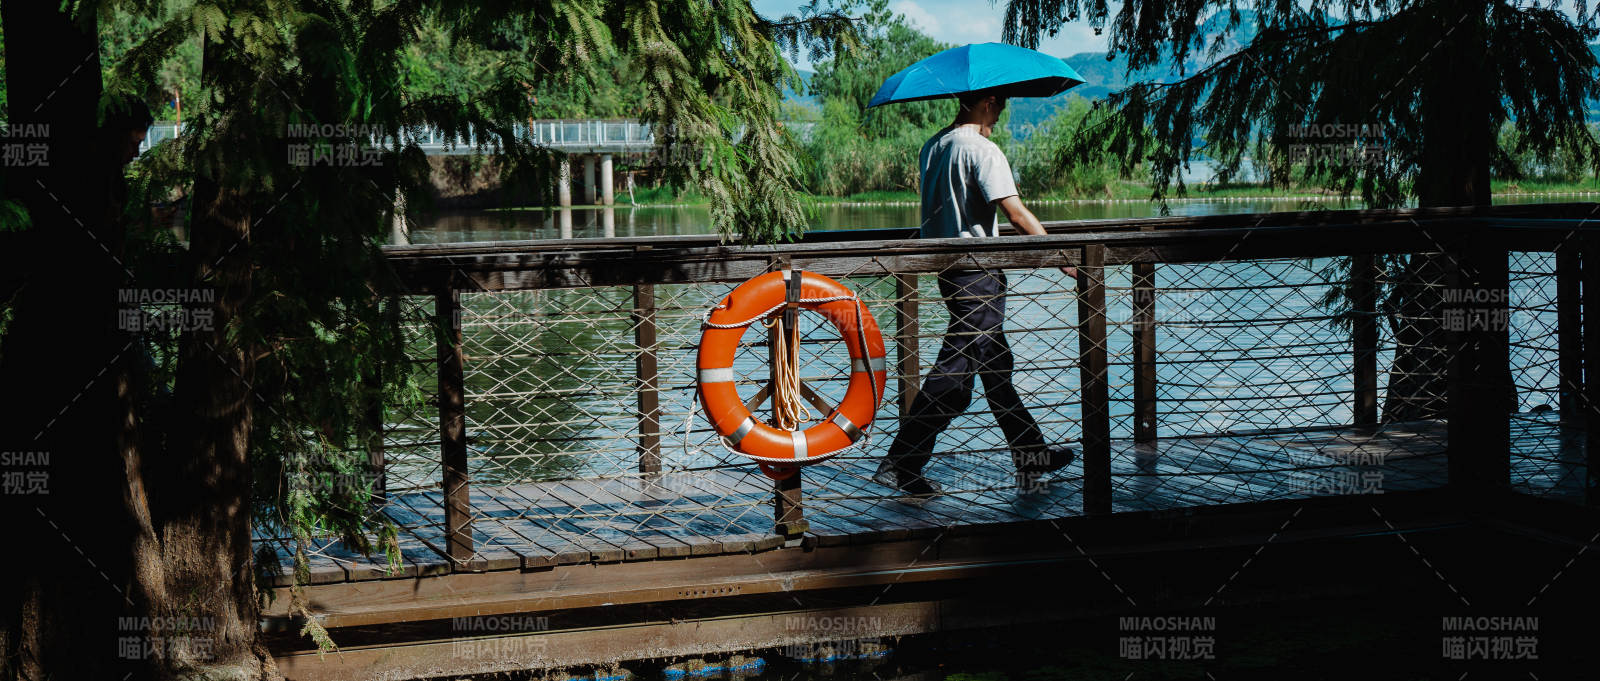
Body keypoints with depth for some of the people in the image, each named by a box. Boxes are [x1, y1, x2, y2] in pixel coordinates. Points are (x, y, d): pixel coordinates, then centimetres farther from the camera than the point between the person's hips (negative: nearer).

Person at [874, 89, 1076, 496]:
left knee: (996, 366, 15)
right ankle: (901, 464, -3)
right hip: (977, 272, -9)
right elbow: (1017, 216, -19)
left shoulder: (932, 147, 11)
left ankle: (1031, 456, 24)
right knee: (955, 371, -5)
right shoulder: (982, 150, -15)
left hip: (946, 267, 9)